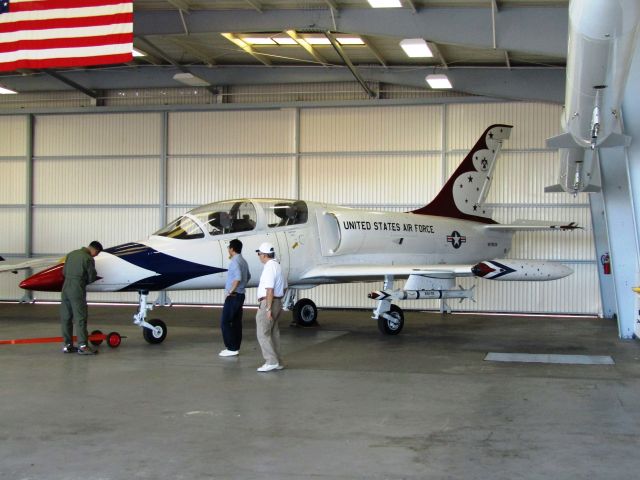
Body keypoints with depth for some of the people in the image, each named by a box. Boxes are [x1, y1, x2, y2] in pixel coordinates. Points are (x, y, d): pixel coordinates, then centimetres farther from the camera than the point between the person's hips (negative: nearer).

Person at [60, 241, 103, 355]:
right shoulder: (88, 258, -9)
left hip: (66, 287, 7)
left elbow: (64, 272, 15)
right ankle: (82, 346, -7)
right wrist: (84, 280, 16)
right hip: (77, 289, -7)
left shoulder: (71, 254, 13)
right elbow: (92, 277, -4)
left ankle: (67, 345, 14)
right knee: (80, 318, -5)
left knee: (66, 317, 10)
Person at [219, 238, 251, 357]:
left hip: (233, 296, -9)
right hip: (240, 295, 9)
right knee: (236, 322, 11)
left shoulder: (235, 261, -17)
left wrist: (230, 291, -22)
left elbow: (238, 277, -30)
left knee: (225, 322, -6)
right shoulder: (243, 261, 13)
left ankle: (232, 348, -8)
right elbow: (248, 277, 27)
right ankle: (235, 347, 13)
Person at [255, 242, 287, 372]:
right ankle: (277, 362, 14)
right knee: (273, 333, 12)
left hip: (268, 304, -10)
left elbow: (270, 290, -22)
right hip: (278, 302, 10)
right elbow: (284, 287, 22)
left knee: (263, 333, -6)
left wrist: (268, 309, -22)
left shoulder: (269, 268, -17)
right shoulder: (278, 266, 15)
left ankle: (271, 361, -10)